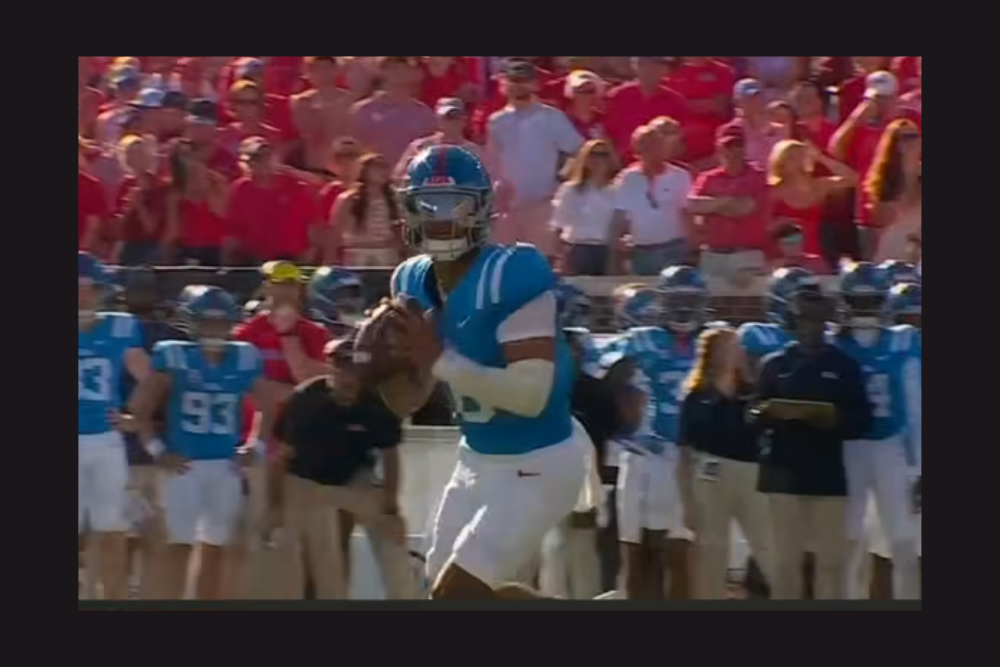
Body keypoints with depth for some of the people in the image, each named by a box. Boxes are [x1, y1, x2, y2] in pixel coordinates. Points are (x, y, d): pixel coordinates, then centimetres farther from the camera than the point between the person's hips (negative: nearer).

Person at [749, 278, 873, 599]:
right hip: (785, 470, 0)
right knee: (787, 558, 0)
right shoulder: (775, 365, 7)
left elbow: (861, 420, 2)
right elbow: (755, 415, 2)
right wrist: (773, 413, -19)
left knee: (832, 559, -1)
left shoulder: (844, 365, 6)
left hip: (828, 472, 0)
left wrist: (834, 418, -16)